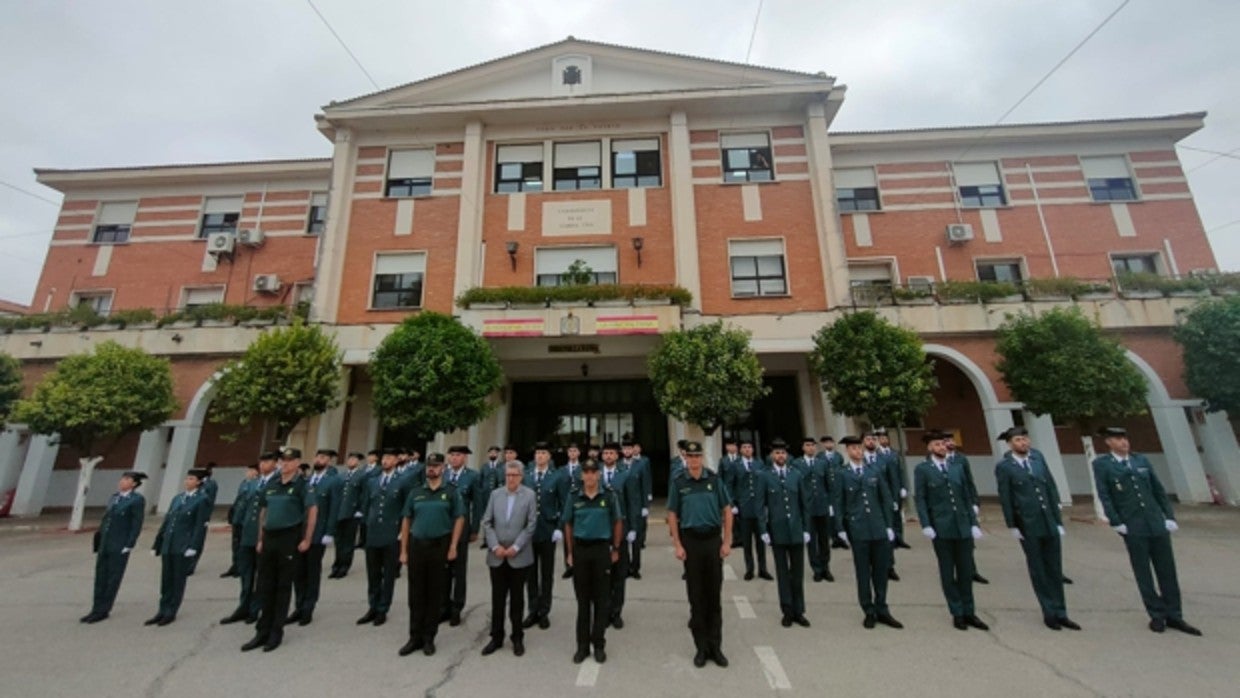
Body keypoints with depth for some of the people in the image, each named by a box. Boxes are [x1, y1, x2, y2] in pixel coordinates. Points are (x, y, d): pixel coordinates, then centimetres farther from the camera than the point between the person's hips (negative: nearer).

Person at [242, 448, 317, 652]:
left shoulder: (302, 484, -9)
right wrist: (260, 539, 12)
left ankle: (276, 632, 17)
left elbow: (313, 510, -12)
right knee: (264, 586, 11)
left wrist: (307, 539, -14)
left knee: (283, 586, 5)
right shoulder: (271, 483, 9)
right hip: (269, 538, 6)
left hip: (289, 538, -5)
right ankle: (263, 631, 24)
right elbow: (263, 511, 16)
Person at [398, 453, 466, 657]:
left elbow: (459, 519, -4)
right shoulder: (415, 491, 6)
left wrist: (453, 546, -11)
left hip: (440, 545, -2)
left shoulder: (451, 491, -3)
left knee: (435, 594, 8)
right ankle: (415, 637, 24)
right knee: (416, 594, 9)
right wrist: (404, 550, 3)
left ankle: (429, 638, 23)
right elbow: (406, 520, 8)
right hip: (416, 545, 2)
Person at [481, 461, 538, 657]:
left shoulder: (530, 495, -5)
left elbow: (531, 524, -8)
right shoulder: (495, 494, 3)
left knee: (517, 598, 10)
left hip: (519, 556, -2)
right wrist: (495, 546, -9)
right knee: (497, 598, 11)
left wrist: (515, 547, -13)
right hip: (497, 556, 2)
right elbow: (486, 522, 1)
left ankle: (517, 638, 26)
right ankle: (496, 637, 27)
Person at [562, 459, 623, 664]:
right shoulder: (574, 497, -1)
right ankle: (582, 645, 25)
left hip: (602, 549, -1)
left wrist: (616, 549, 3)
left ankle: (599, 644, 23)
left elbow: (617, 523, 4)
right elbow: (568, 525, 8)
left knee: (602, 599, 7)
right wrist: (570, 552, 7)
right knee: (583, 599, 11)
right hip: (580, 549, 1)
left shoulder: (610, 495, -5)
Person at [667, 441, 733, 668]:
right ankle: (702, 647, 24)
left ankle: (715, 646, 24)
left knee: (714, 594, 10)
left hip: (713, 538, 0)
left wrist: (727, 541, -2)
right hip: (691, 540, 0)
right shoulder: (679, 483, -4)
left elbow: (727, 510, 1)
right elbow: (672, 515, 0)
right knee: (696, 596, 10)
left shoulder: (714, 479, -3)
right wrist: (677, 545, -5)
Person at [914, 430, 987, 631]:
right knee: (948, 573, 6)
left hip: (963, 526, 4)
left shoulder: (957, 467, 11)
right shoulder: (922, 469, -3)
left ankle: (969, 612, 24)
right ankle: (957, 613, 18)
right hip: (941, 528, -4)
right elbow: (920, 499, -6)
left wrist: (973, 523, 5)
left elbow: (966, 497, 11)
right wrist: (926, 525, -13)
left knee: (966, 571, 10)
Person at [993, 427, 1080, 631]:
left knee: (1055, 570, 12)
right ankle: (1049, 613, 20)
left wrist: (1058, 520, 6)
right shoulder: (1004, 466, -9)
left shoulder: (1038, 458, 4)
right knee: (1038, 571, 8)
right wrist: (1012, 526, -8)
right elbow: (1005, 498, -8)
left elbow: (1051, 489, 8)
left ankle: (1060, 613, 25)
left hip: (1050, 522, 4)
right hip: (1028, 526, -4)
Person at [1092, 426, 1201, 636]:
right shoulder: (1101, 464, -6)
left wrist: (1169, 516, 4)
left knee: (1167, 571, 9)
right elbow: (1104, 496, -9)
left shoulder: (1141, 460, 8)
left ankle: (1174, 616, 22)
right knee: (1143, 574, 5)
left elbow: (1159, 490, 12)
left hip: (1157, 524, 4)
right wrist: (1116, 522, -12)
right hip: (1132, 528, -4)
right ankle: (1157, 615, 17)